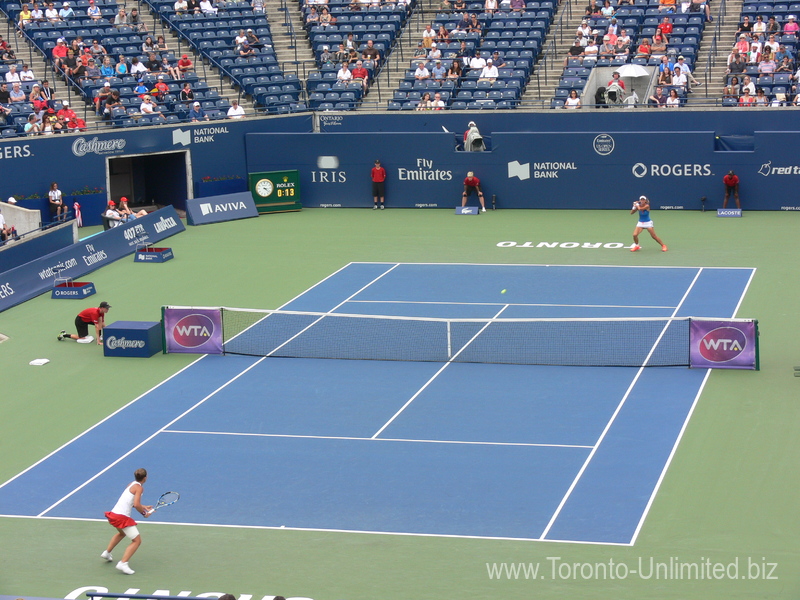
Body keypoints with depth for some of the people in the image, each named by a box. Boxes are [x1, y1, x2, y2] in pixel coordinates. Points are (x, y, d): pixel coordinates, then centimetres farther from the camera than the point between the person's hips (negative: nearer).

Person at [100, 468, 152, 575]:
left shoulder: (131, 484, 16)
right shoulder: (139, 487, -10)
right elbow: (136, 505, -21)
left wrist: (143, 507, 25)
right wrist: (144, 513, -5)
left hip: (113, 514, 9)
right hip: (122, 517, -9)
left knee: (122, 533, 38)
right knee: (137, 540, -5)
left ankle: (107, 552, 43)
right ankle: (123, 563, -18)